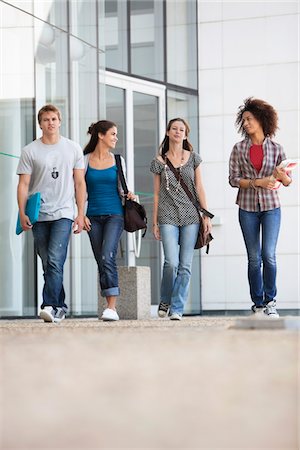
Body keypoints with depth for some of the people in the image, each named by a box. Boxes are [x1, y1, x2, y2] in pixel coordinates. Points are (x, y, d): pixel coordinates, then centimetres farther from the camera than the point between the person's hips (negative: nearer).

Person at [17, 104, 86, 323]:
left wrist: (81, 213, 4)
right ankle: (60, 307, 16)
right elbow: (23, 184, 3)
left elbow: (80, 183, 10)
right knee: (48, 264, 6)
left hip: (63, 214, -2)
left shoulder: (73, 148, 8)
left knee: (55, 261, -17)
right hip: (38, 215, 2)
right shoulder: (30, 151, 5)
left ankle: (50, 306, -19)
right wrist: (22, 213, -8)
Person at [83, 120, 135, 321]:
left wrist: (129, 195, -10)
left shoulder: (118, 161, 8)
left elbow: (121, 188, 12)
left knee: (108, 257, -17)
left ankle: (112, 308, -21)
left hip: (114, 215, -1)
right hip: (94, 217, 1)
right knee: (101, 262, 4)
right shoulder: (85, 160, 5)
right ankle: (110, 306, 12)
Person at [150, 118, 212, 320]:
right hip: (168, 217, -1)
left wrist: (206, 215, 2)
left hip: (191, 217, 1)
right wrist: (155, 222, 7)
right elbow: (157, 193, 9)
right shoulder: (159, 161, 7)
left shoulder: (193, 158, 9)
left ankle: (177, 309, 3)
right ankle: (165, 301, 10)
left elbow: (199, 188, 9)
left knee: (185, 265, -3)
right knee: (171, 262, -13)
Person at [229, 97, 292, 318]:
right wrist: (258, 182, -15)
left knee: (269, 254, -10)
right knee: (254, 258, 2)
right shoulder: (239, 149, 3)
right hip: (247, 207, 1)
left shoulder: (276, 148, 2)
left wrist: (282, 176, -17)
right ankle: (258, 304, 9)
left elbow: (288, 181, 6)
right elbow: (234, 179, -2)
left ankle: (270, 301, 2)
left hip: (271, 206, -1)